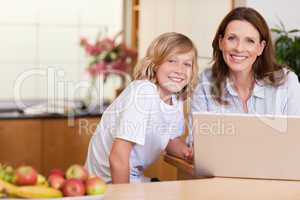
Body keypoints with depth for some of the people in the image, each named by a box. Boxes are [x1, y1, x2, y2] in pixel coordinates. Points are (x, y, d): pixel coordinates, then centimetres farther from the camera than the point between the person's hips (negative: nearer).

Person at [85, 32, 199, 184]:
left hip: (135, 177, 8)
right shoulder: (143, 92, -24)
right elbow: (117, 158, -27)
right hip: (110, 180, -8)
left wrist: (186, 152, -3)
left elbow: (172, 139, 17)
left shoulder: (176, 99, -1)